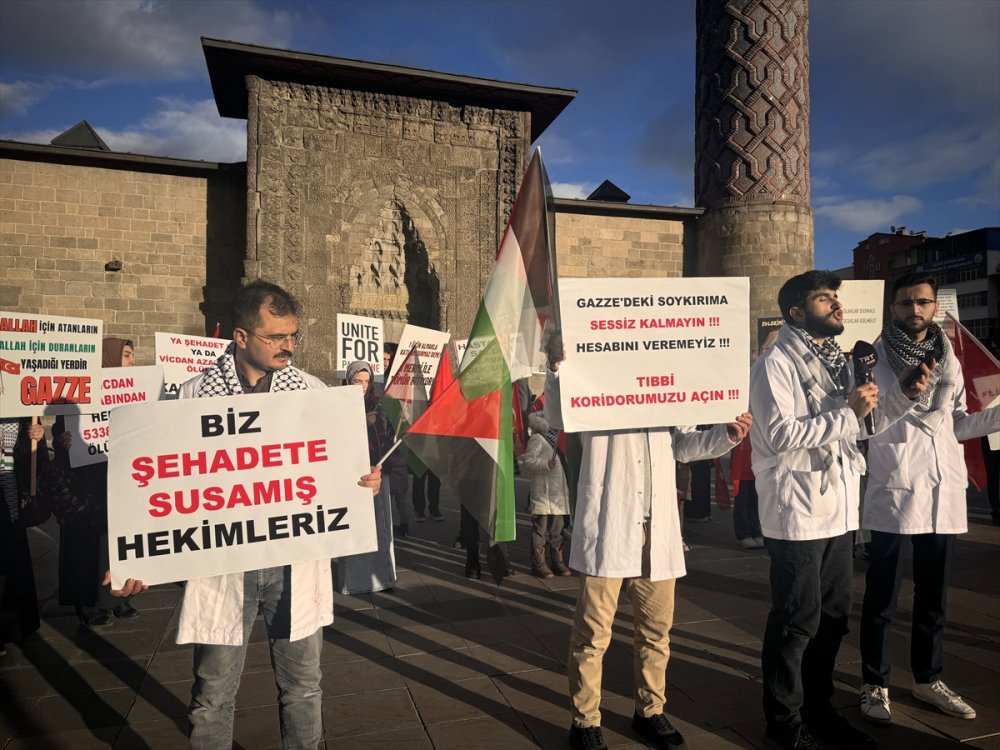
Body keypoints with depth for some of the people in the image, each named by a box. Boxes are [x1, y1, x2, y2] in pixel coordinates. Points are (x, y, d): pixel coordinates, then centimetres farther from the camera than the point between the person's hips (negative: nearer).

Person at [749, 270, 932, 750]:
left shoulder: (835, 360, 15)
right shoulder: (776, 363, -11)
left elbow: (860, 426, 17)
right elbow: (780, 435, -21)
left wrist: (903, 395, 4)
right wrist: (848, 412, -19)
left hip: (838, 510, 8)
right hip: (797, 514, -8)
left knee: (832, 617, 16)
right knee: (796, 622, 2)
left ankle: (818, 708, 33)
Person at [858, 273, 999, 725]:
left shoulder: (948, 359, 13)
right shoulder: (875, 358, -4)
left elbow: (957, 424, 16)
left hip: (944, 492, 6)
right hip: (894, 492, -5)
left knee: (933, 597, 16)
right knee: (882, 599, 4)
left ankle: (927, 679, 32)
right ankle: (875, 684, 16)